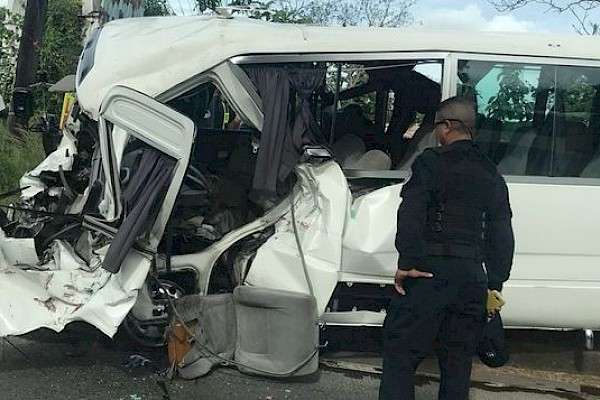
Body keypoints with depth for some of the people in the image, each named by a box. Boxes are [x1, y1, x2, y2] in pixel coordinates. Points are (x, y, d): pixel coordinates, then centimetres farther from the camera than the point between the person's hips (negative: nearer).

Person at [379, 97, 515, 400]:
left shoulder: (432, 162, -2)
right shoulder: (491, 175, 16)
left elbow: (411, 213, -16)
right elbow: (502, 235, 15)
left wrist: (407, 262, -16)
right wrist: (495, 284, 17)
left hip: (432, 271, -6)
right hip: (473, 276, 6)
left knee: (400, 352, -3)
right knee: (457, 360, 13)